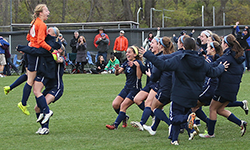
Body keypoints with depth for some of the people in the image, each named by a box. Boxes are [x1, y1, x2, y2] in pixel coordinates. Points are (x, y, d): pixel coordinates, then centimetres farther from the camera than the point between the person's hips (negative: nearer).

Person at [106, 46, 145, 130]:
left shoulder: (138, 63, -11)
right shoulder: (126, 63, 10)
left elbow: (139, 76, -20)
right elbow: (117, 73, 6)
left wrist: (138, 66, -30)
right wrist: (117, 69, -15)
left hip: (135, 89, -7)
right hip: (127, 88, 7)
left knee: (123, 106, -16)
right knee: (115, 104, -3)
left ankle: (115, 125, -15)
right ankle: (125, 118, 20)